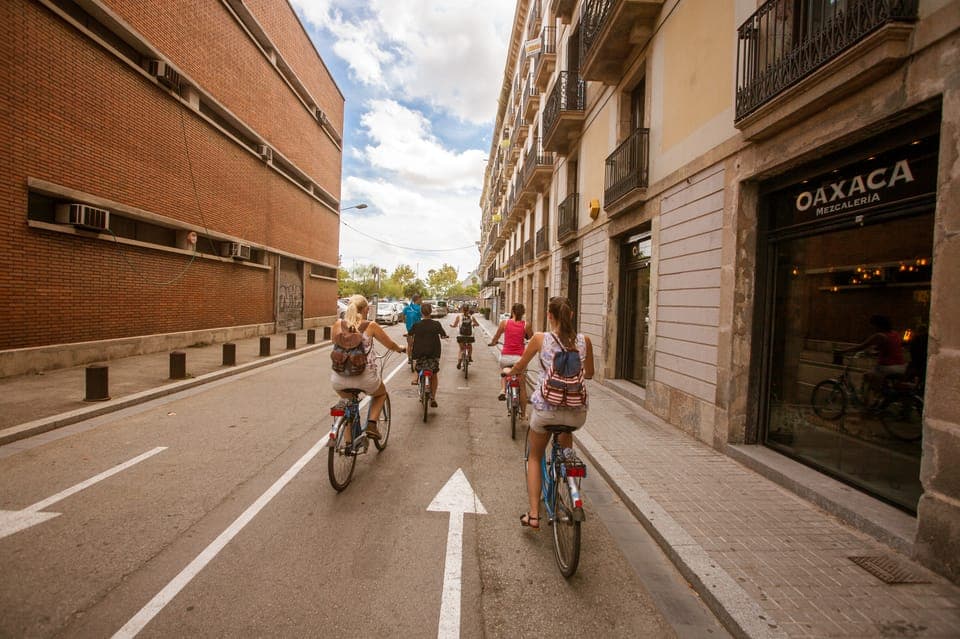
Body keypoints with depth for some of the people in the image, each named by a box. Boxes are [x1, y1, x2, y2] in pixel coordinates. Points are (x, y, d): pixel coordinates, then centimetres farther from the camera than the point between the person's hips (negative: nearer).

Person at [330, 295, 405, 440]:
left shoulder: (338, 324, 3)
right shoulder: (371, 326, -3)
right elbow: (391, 345, 8)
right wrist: (402, 349, 30)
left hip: (339, 380, 3)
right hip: (365, 377, -3)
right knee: (381, 394, 31)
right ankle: (371, 424, 11)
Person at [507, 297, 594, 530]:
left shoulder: (540, 339, -7)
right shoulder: (584, 340, -1)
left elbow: (519, 367, 7)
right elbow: (589, 374, 13)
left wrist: (509, 372, 29)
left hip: (546, 409, -2)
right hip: (577, 412, 3)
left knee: (535, 458, 22)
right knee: (566, 432, 39)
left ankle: (534, 514, 18)